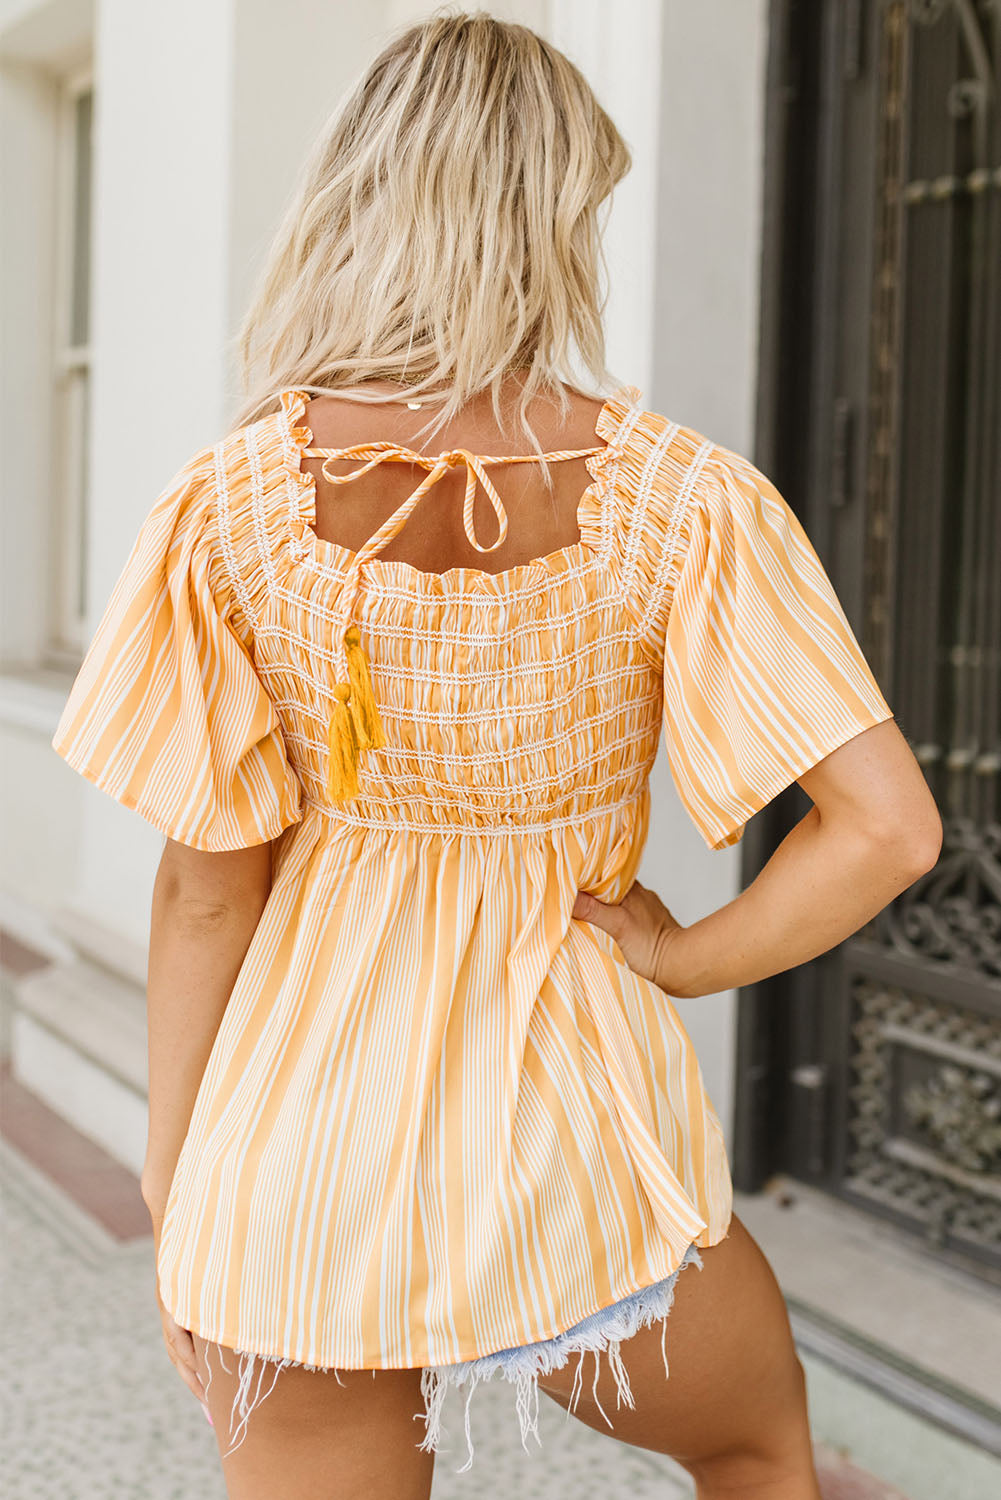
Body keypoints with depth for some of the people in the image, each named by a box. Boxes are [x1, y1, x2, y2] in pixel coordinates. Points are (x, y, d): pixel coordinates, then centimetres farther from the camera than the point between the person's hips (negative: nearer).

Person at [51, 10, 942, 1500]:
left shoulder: (228, 507, -11)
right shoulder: (679, 501, -13)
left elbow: (207, 890, -6)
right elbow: (890, 826, -18)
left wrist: (175, 1205, 5)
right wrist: (685, 959, -2)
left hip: (311, 1147, 1)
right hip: (580, 1152, 0)